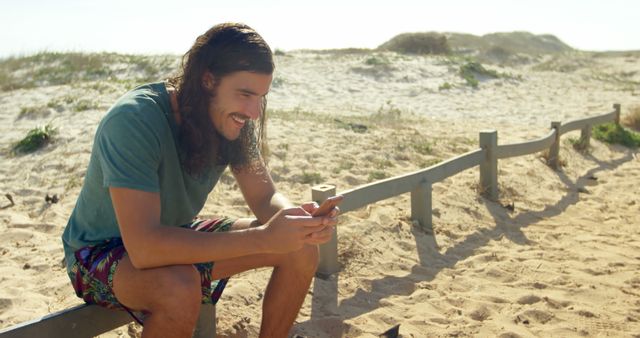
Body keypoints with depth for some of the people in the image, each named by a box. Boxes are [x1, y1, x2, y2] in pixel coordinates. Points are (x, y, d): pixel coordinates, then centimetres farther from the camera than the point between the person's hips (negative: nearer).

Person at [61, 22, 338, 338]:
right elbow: (144, 247, -42)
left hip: (175, 238, 6)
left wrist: (297, 219, -31)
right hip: (101, 252, -6)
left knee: (301, 249, -10)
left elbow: (266, 197, -6)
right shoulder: (133, 120, -33)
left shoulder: (230, 118, -12)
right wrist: (263, 237, -44)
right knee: (180, 286, -40)